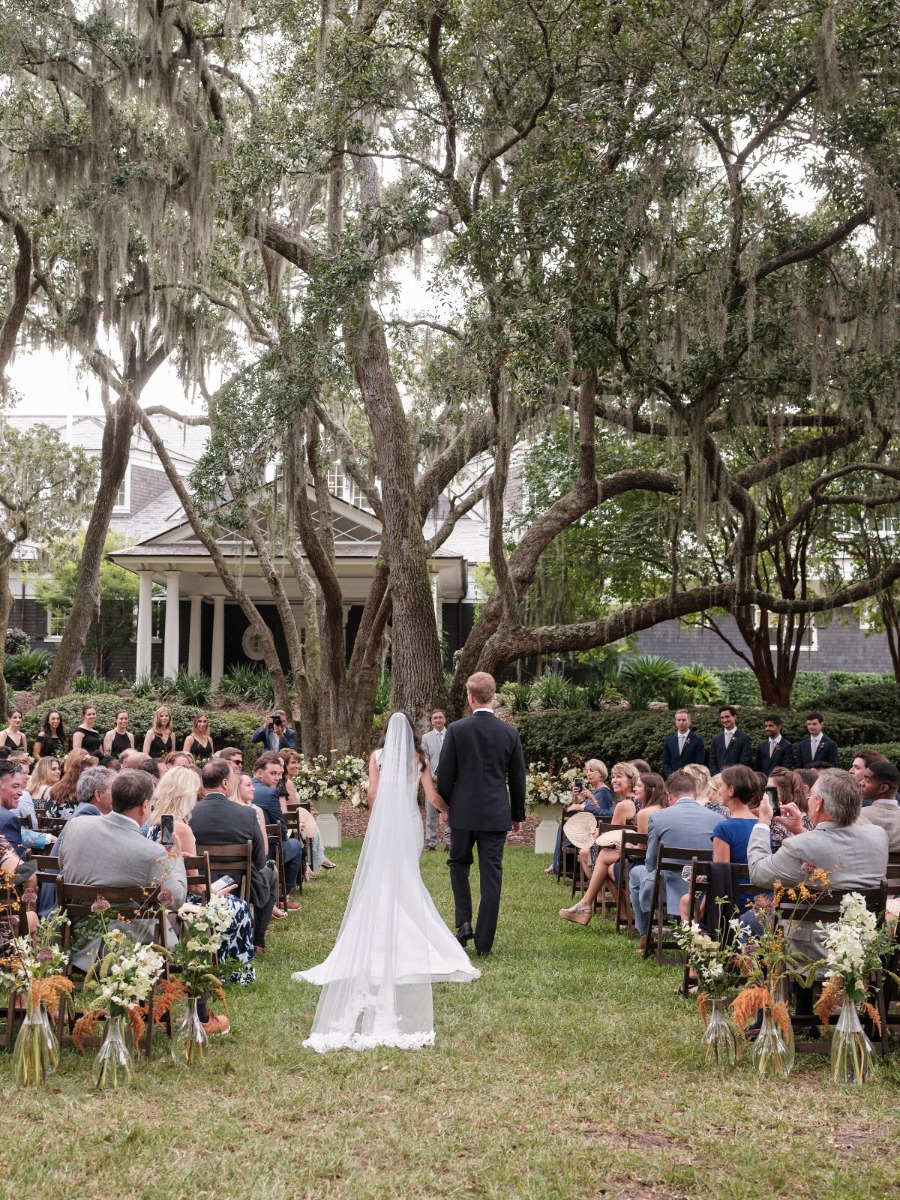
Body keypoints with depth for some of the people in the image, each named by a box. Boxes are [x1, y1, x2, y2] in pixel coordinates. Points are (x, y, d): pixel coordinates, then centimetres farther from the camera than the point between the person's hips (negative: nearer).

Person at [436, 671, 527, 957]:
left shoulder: (456, 730, -8)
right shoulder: (510, 732, -2)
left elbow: (445, 774, -4)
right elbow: (518, 778, 4)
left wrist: (444, 805, 12)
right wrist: (518, 814, 15)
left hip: (464, 812, -1)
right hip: (497, 814, 1)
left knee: (459, 863, 19)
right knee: (491, 875, 5)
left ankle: (464, 923, 6)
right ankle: (484, 941, 8)